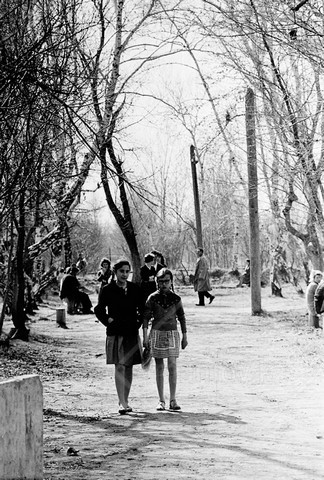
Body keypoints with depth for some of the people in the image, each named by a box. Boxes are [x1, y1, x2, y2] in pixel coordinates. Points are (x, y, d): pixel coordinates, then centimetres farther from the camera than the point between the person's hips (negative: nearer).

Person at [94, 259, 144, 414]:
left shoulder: (135, 289, 5)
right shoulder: (107, 290, -3)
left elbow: (142, 309, 16)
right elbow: (99, 310, 4)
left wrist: (138, 323, 6)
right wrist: (109, 321, -4)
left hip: (132, 333, 4)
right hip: (115, 334, -4)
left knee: (129, 368, 9)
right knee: (119, 367, -11)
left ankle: (125, 401, 20)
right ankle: (122, 403, -13)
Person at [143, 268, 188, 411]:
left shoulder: (176, 298, 3)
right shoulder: (152, 298, -1)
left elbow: (182, 318, 11)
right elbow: (145, 317, 0)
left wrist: (185, 336, 10)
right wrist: (145, 336, -5)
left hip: (172, 333, 1)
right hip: (157, 333, -1)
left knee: (172, 367, -3)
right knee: (159, 367, 3)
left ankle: (173, 400, 0)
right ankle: (161, 400, 8)